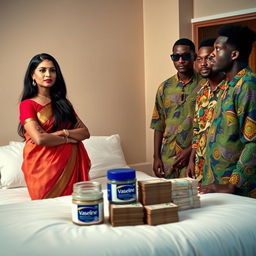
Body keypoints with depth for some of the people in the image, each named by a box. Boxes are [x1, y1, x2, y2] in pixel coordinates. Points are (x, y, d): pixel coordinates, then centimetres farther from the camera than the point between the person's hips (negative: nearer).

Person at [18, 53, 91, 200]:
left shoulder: (63, 102, 16)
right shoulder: (27, 104, -4)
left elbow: (85, 132, 5)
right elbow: (39, 139, -20)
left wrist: (63, 132, -14)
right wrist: (68, 139, -5)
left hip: (70, 164, 5)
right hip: (44, 167, -5)